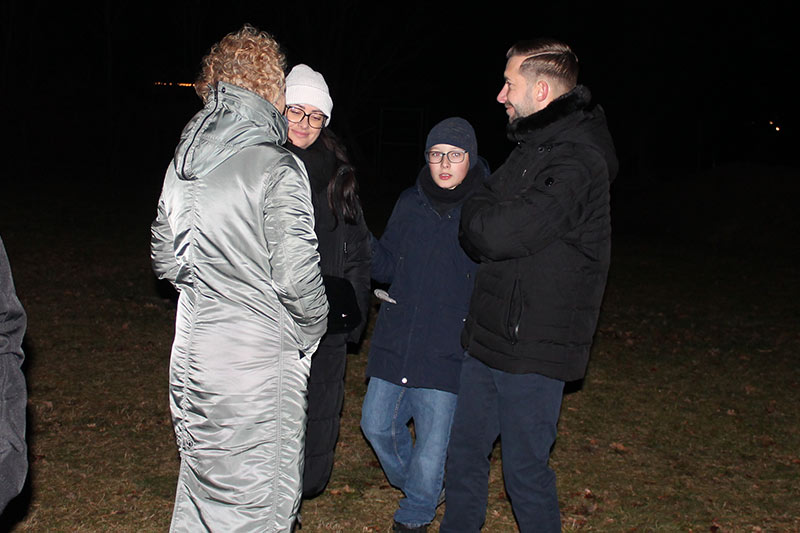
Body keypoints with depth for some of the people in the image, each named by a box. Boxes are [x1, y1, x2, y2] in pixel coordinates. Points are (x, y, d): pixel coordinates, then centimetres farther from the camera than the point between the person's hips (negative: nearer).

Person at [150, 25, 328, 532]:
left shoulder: (183, 163, 6)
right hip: (257, 361, -7)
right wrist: (311, 330, 0)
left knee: (201, 481, 22)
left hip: (193, 353, 7)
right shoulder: (277, 170, -17)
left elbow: (166, 260, 14)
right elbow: (297, 277, -18)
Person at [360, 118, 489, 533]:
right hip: (394, 339, 5)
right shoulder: (409, 204, 6)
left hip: (448, 349, -4)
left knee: (433, 439, 5)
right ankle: (412, 484, 42)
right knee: (376, 424, 13)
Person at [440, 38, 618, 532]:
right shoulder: (533, 147, 12)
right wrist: (485, 221, -7)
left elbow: (498, 233, -26)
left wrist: (476, 211, -6)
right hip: (490, 334, 9)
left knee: (525, 468, 5)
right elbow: (478, 241, 14)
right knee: (465, 452, 18)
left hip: (533, 346, -9)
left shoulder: (576, 162, -19)